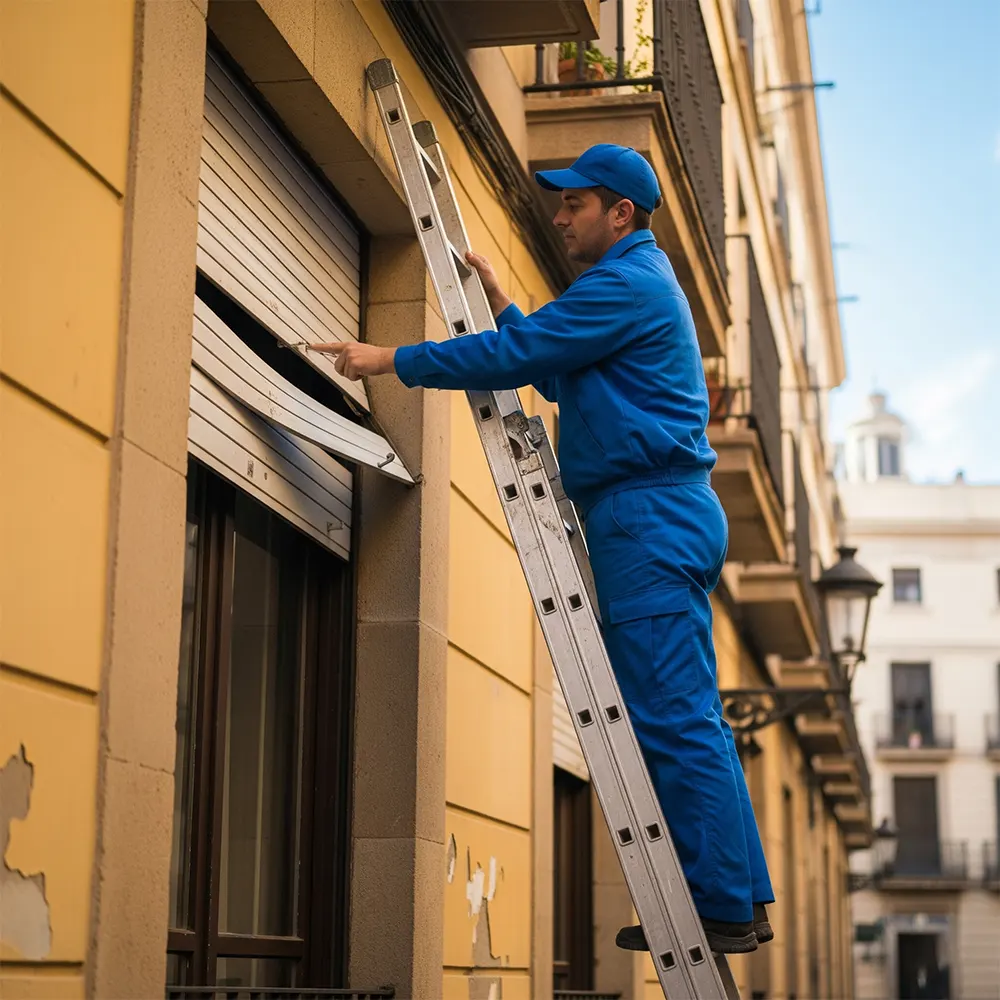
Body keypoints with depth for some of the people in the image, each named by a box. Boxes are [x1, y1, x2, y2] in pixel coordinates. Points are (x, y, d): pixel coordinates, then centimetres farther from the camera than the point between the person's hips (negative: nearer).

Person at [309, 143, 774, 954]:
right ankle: (741, 900, 14)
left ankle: (723, 910, -6)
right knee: (686, 718, 10)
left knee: (672, 720, -9)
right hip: (666, 520, 11)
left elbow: (515, 357, -15)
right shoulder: (641, 280, 24)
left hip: (650, 521, -11)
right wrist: (501, 301, 22)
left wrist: (394, 360, -8)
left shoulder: (625, 283, -10)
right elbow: (554, 373, 28)